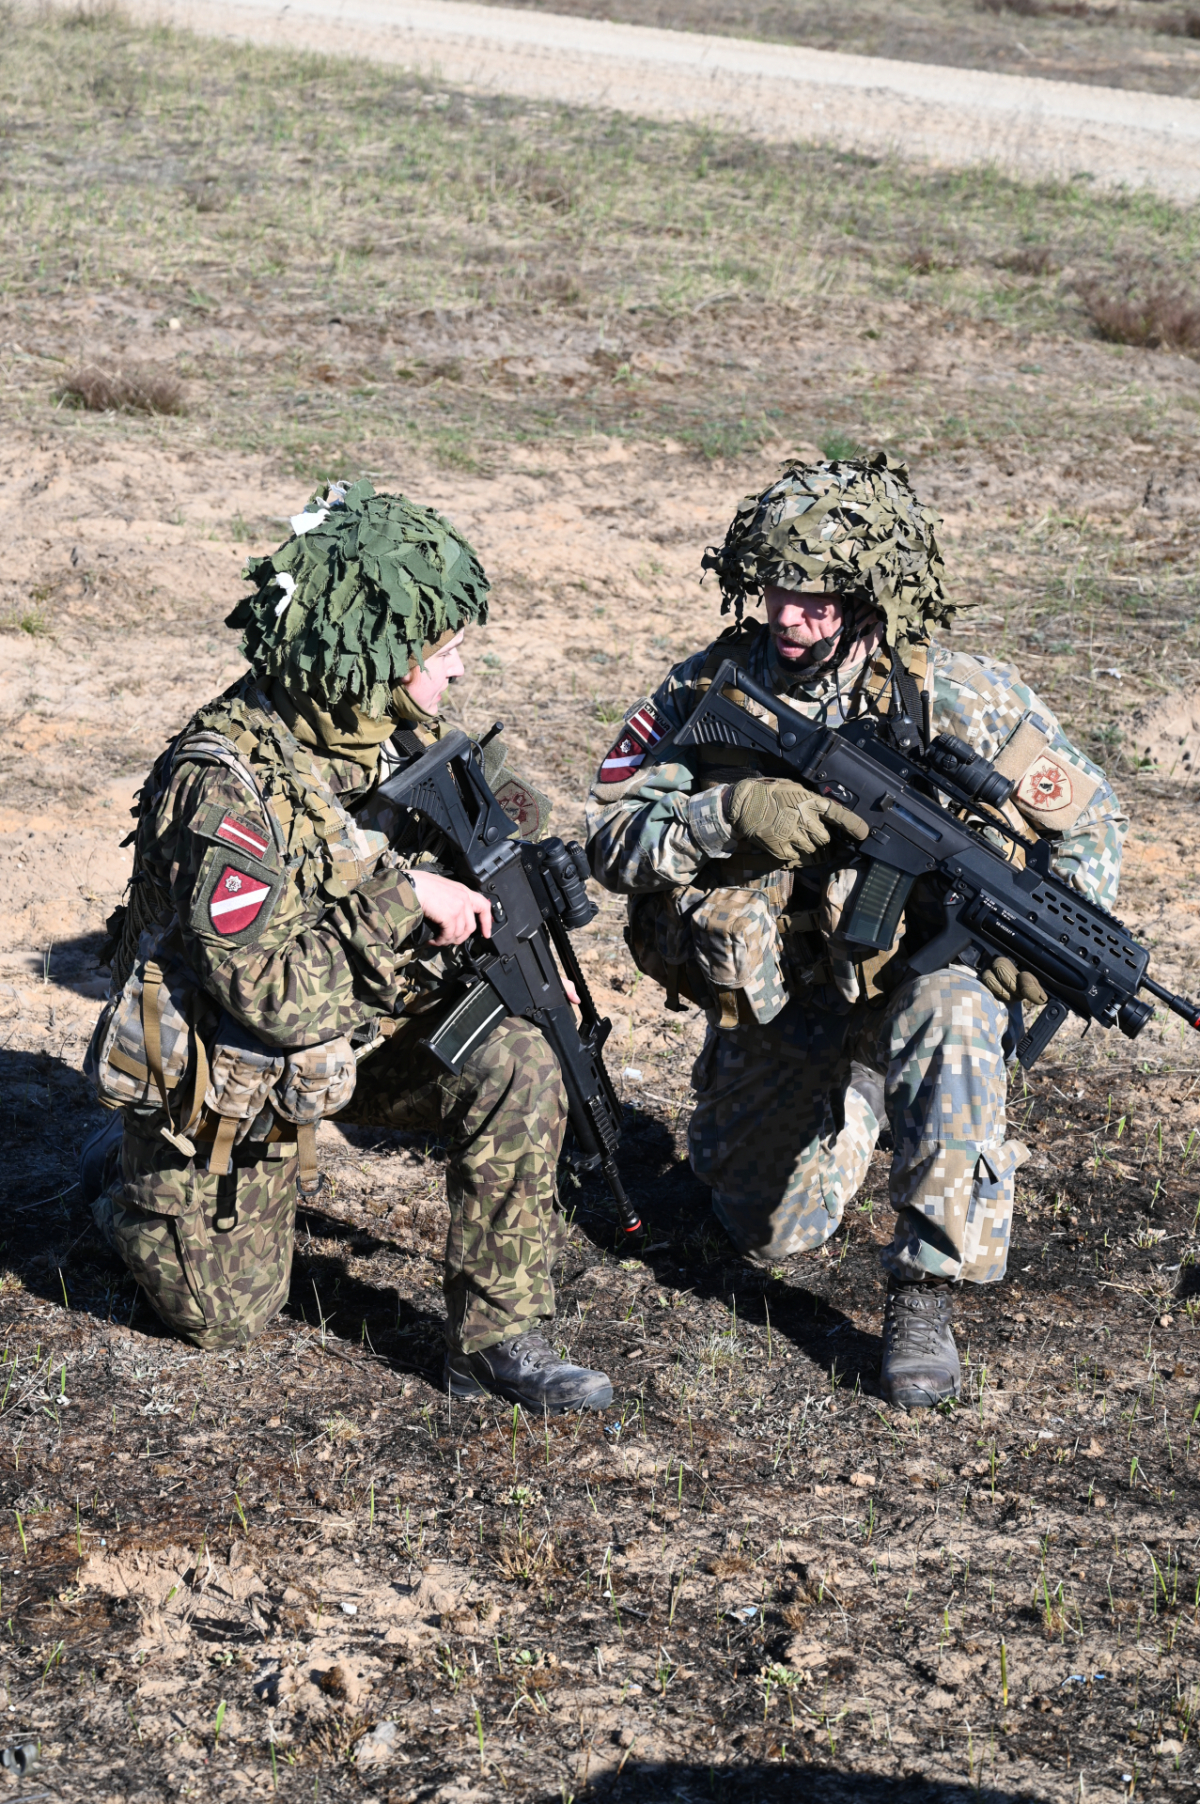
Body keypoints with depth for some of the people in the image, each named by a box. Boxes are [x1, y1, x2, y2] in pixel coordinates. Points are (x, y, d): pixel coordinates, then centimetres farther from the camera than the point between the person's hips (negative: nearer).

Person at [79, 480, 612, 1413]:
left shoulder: (404, 734, -11)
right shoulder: (226, 784, -32)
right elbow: (277, 998, -36)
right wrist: (398, 903, -34)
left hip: (363, 1031, 5)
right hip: (226, 1074, -5)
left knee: (514, 1060, -21)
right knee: (229, 1312, 7)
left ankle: (498, 1337, -10)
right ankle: (130, 1173, 37)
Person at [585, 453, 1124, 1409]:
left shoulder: (960, 699, -14)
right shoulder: (708, 691, -10)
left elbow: (1091, 817, -2)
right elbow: (612, 835, -12)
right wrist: (729, 816, -30)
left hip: (913, 977, -2)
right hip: (776, 1006, 3)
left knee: (951, 1010, -37)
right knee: (774, 1232, 5)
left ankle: (925, 1296, -28)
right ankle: (843, 1108, 38)